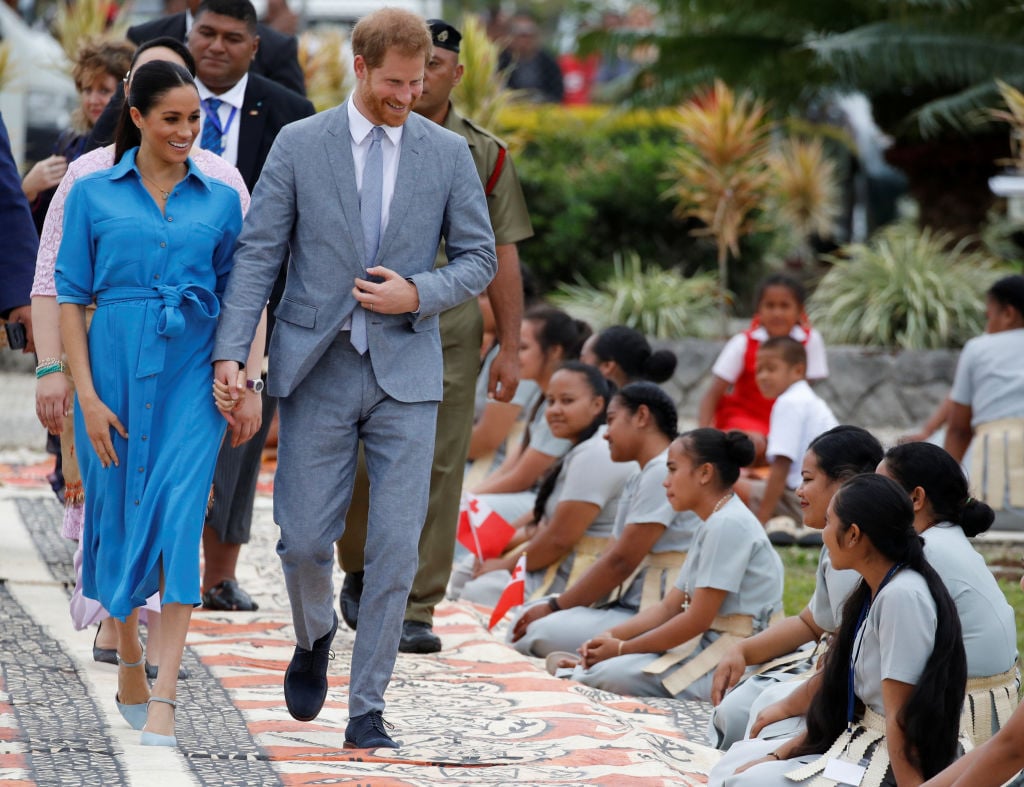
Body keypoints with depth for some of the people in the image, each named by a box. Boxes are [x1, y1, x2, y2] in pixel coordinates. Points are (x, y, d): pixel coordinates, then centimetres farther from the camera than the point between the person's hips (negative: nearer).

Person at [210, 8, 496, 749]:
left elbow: (479, 259, 7)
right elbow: (258, 254, -2)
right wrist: (231, 353, -12)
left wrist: (418, 295, -12)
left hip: (406, 372, 1)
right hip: (317, 369, 0)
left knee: (396, 547, -5)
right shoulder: (299, 145, -1)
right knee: (305, 539, 0)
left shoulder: (448, 153, 3)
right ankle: (315, 638, 34)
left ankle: (367, 709, 3)